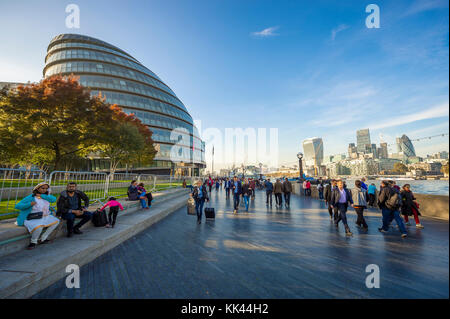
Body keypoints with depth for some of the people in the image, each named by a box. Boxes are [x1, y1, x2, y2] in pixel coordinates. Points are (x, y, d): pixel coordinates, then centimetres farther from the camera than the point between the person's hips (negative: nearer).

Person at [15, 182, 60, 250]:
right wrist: (29, 204, -28)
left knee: (56, 221, -13)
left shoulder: (46, 196, 6)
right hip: (33, 219, -6)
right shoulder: (31, 197, -9)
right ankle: (33, 241, -1)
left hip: (45, 217, 6)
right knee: (39, 227, -34)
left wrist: (42, 196, -16)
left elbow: (54, 199, -14)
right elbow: (17, 206, -10)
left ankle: (42, 239, 0)